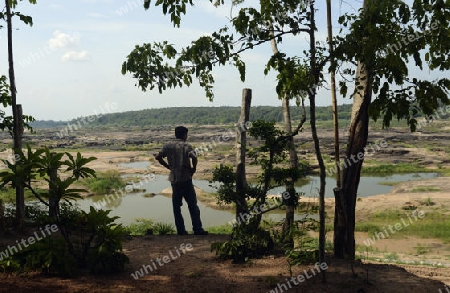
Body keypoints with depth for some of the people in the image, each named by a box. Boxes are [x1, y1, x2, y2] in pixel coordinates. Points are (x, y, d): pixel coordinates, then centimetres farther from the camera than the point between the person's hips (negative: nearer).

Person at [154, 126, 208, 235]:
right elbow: (194, 157, -24)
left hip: (174, 179, 4)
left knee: (176, 207, 10)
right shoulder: (186, 145, -8)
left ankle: (181, 231, 12)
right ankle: (197, 229, 4)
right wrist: (193, 168, -8)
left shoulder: (168, 146, 5)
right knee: (192, 205, 4)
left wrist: (168, 166, 8)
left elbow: (158, 157, 0)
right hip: (186, 178, -4)